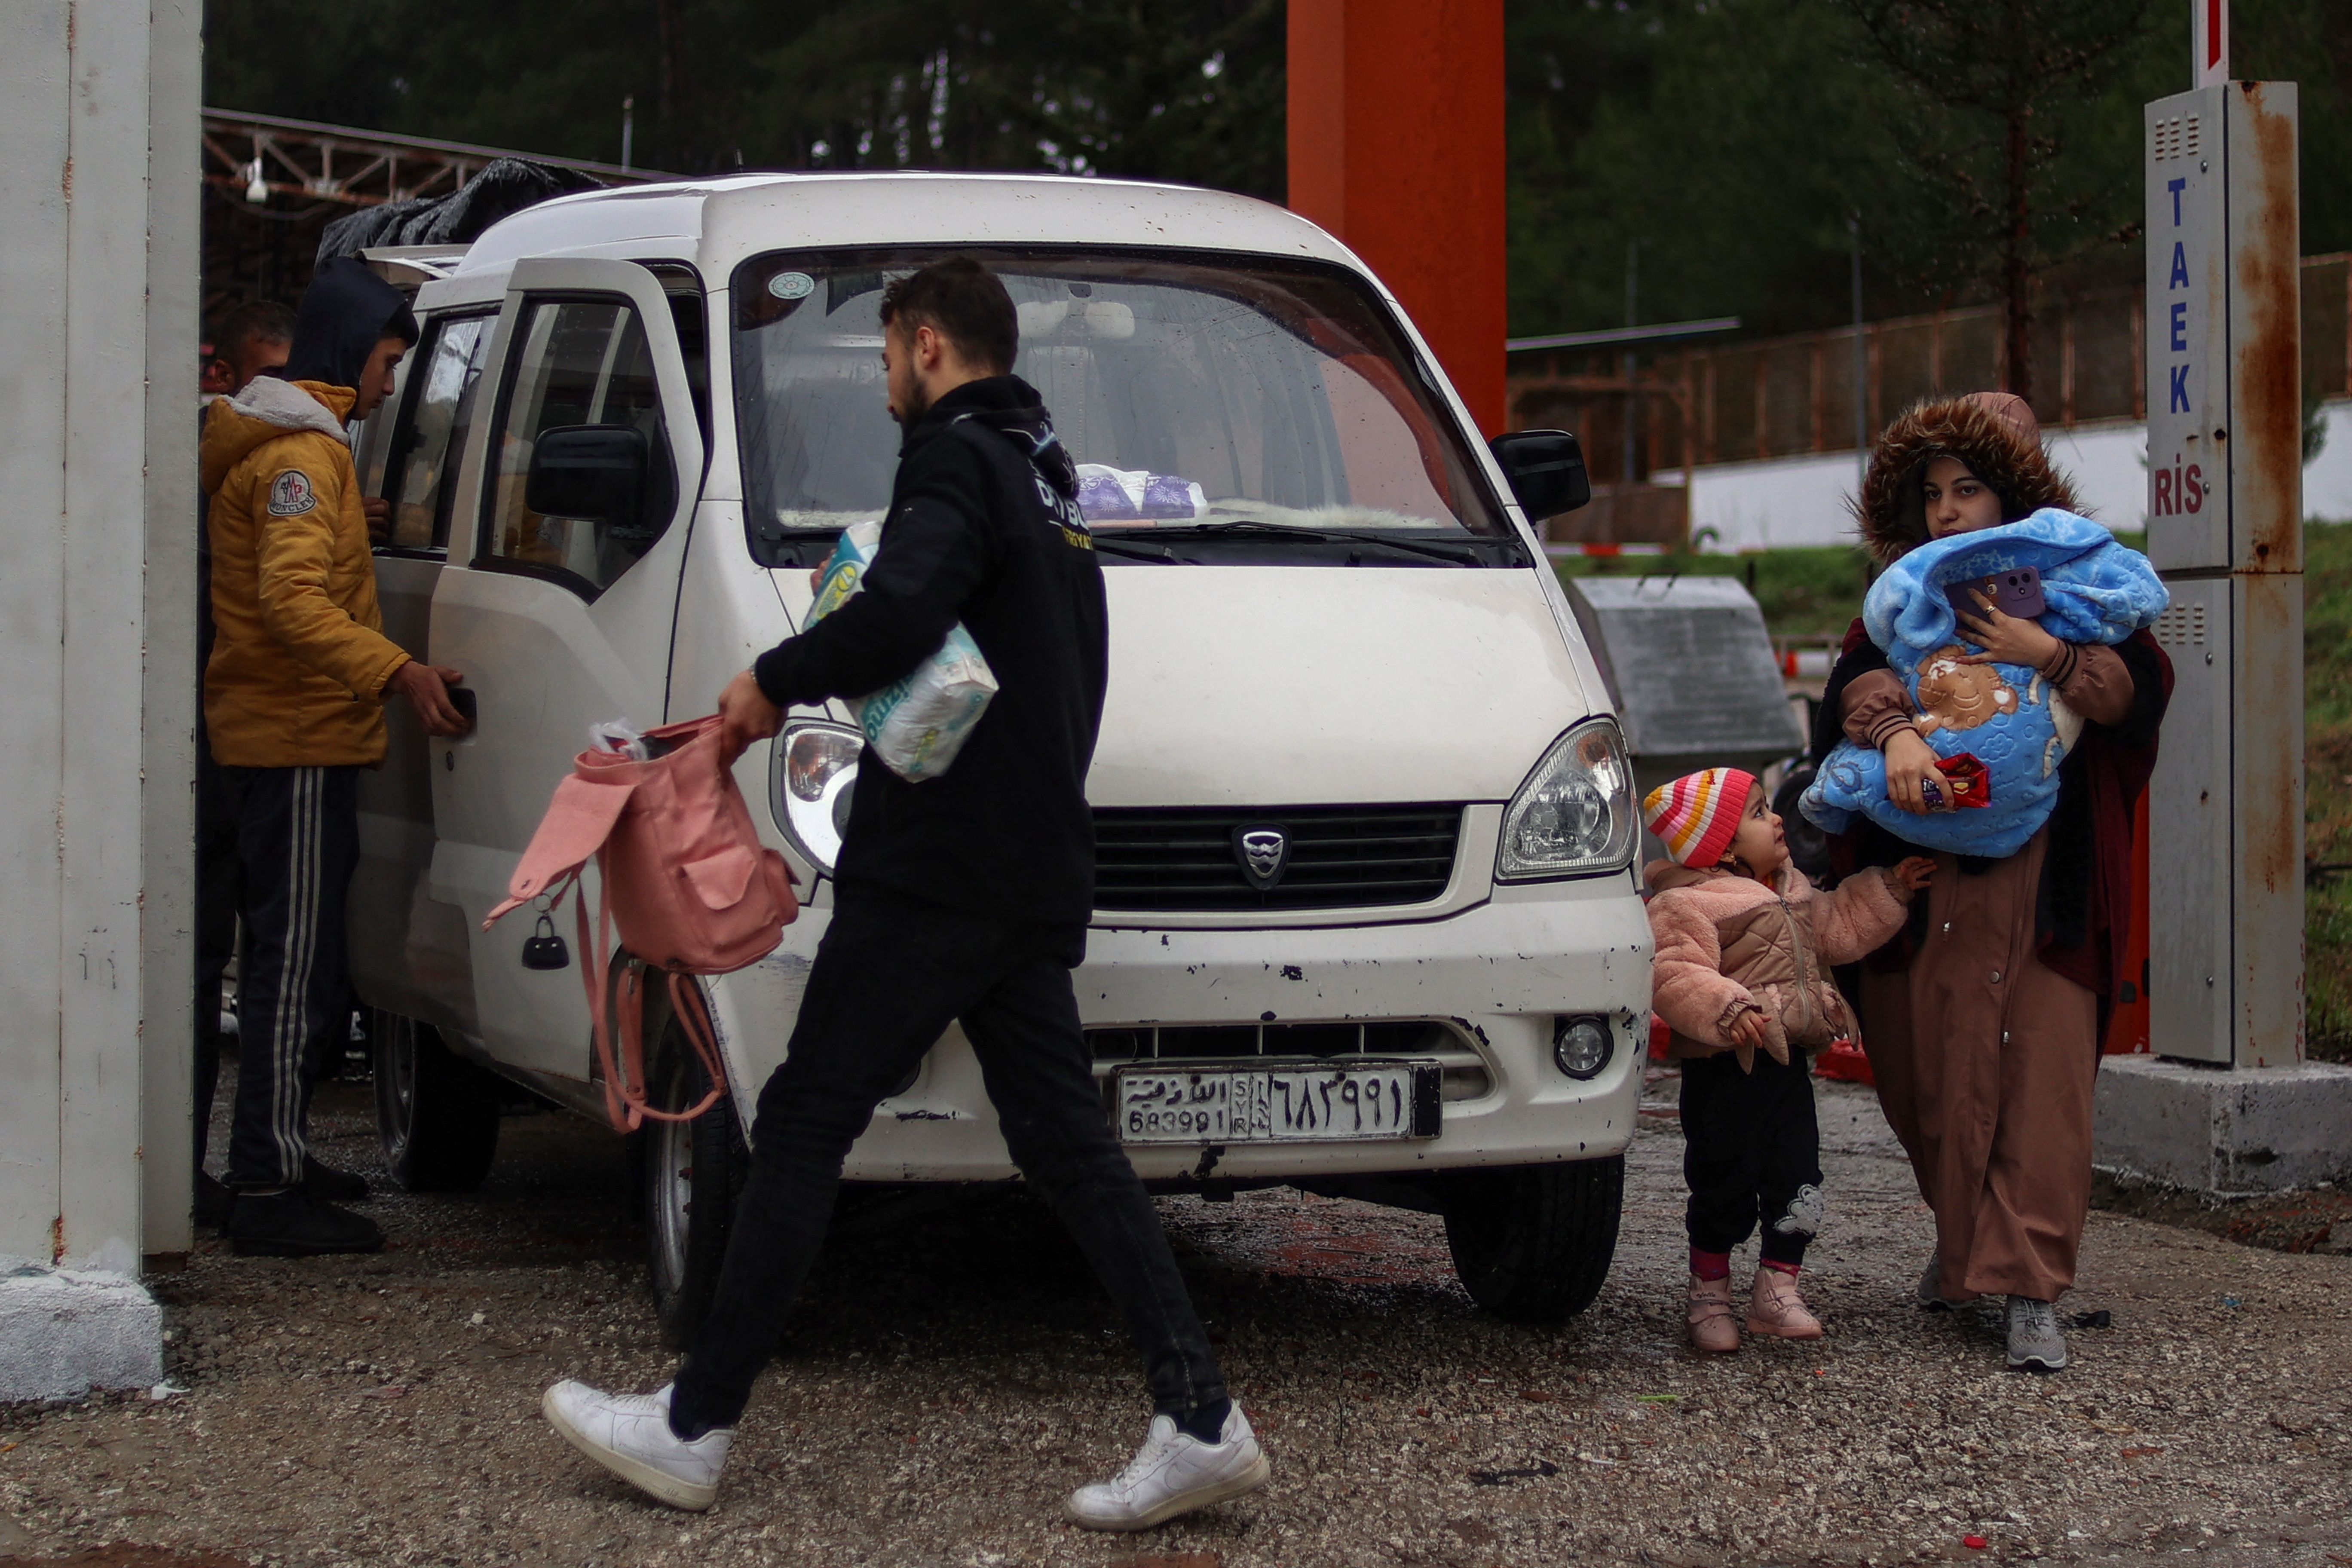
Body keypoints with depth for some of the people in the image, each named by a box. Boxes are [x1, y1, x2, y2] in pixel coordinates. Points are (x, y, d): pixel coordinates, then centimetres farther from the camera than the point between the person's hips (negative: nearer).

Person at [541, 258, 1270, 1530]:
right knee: (1064, 1139, 6)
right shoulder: (1043, 476, 22)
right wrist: (801, 701, 22)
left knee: (804, 1126, -3)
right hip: (1035, 878, 9)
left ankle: (695, 1426, 3)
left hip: (931, 873, -9)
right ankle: (1200, 1422, 0)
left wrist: (773, 681, -12)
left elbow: (901, 612, -27)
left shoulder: (955, 461, -9)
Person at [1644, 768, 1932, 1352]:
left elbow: (1836, 929, 26)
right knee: (1725, 1188, 1)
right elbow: (1673, 976, -24)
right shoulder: (1686, 904, -14)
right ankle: (1709, 1297, 16)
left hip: (1787, 1061, 8)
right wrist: (1726, 1010, -38)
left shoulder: (1790, 890, 14)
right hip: (1725, 1069, -8)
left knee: (1797, 1184, 5)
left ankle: (1777, 1292, 16)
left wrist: (1890, 891, 20)